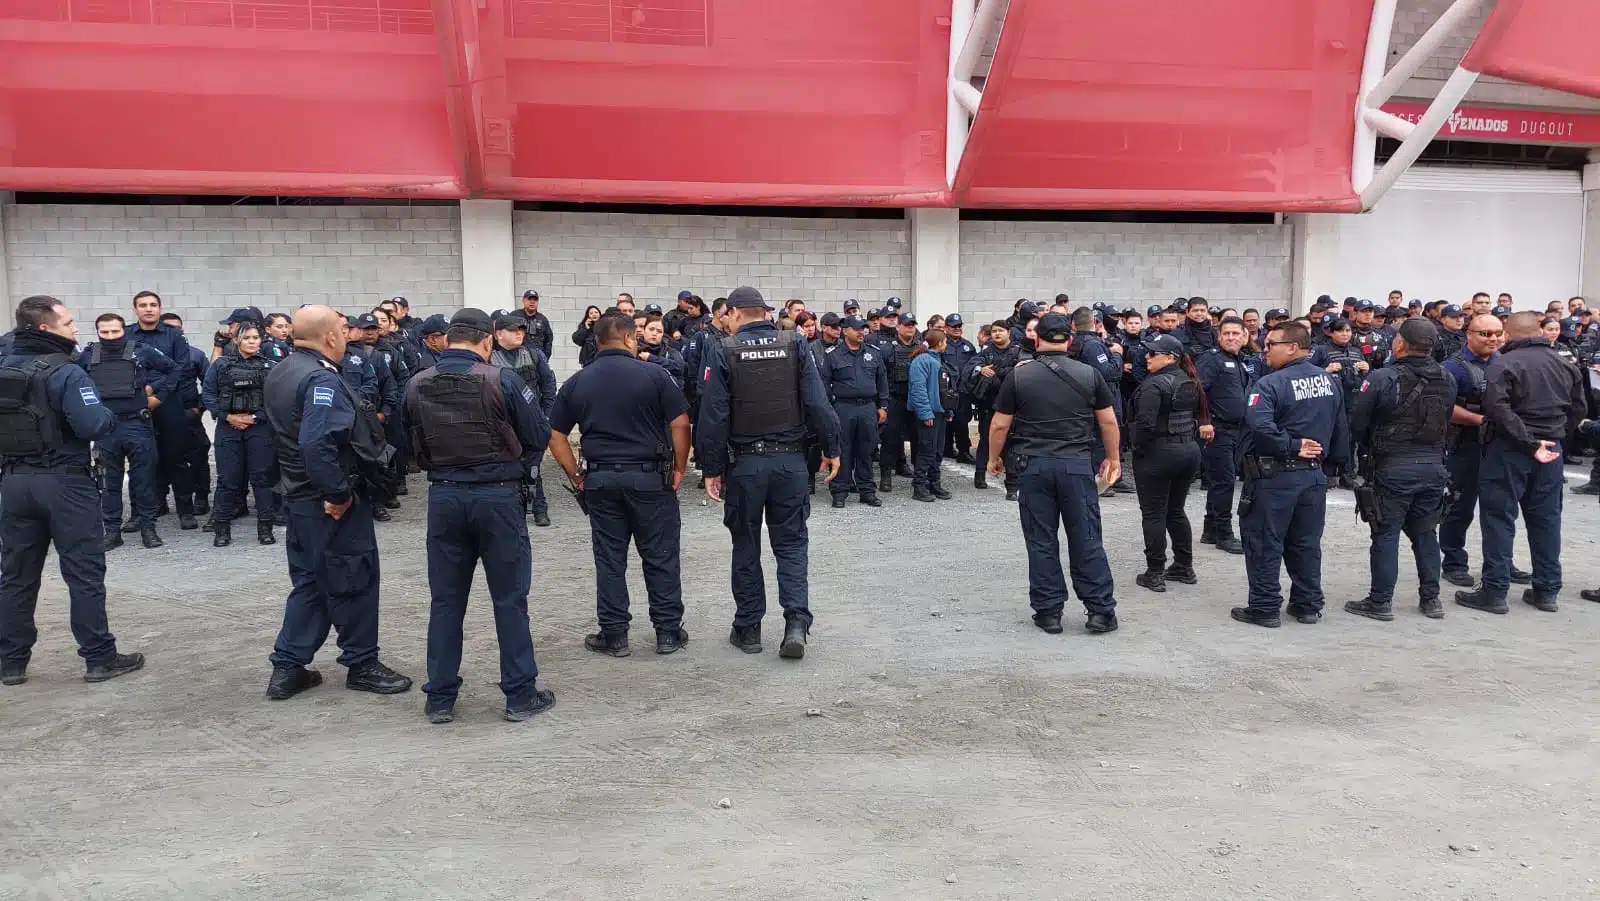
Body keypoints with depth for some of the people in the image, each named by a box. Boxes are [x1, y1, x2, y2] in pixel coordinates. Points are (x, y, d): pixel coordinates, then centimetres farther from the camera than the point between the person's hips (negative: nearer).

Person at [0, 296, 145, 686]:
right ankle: (100, 659, 6)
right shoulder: (65, 372, -15)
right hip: (65, 482, -6)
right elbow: (94, 426, -24)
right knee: (84, 574, 1)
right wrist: (110, 416, -5)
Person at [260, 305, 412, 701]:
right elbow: (318, 444, -31)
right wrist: (339, 494, -25)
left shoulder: (279, 373, 10)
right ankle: (362, 665, 15)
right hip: (332, 503, -9)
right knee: (354, 581, 4)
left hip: (300, 495, 9)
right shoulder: (321, 379, -21)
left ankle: (287, 667, 20)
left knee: (309, 581, 17)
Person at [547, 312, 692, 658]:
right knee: (660, 557, 7)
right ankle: (668, 631, 14)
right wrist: (680, 467, -1)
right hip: (650, 476, -2)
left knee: (609, 559, 10)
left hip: (600, 480, 3)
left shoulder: (576, 383, 6)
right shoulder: (653, 374, -5)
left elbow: (556, 437, 5)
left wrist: (576, 476, 9)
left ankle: (614, 634, 14)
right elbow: (680, 424, -10)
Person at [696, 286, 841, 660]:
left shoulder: (722, 351, -6)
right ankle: (796, 622, -3)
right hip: (790, 460, 2)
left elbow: (713, 415, -10)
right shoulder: (794, 345, -1)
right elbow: (818, 404, -5)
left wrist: (712, 468, -4)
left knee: (746, 547, 12)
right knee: (791, 544, 10)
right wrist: (831, 449, 5)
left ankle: (748, 629, 18)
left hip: (744, 463, -1)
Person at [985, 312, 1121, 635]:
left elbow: (1000, 425, -2)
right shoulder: (1089, 375, 0)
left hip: (1033, 465, -1)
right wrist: (1113, 458, 19)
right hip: (1077, 464, 1)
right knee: (1086, 540, 7)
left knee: (1041, 541, 6)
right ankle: (1101, 611, 10)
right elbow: (1109, 421, 6)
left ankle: (1048, 612, 11)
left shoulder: (1018, 376, -3)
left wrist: (994, 458, 13)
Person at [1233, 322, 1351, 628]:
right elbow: (1342, 429, 13)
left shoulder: (1272, 383, -16)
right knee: (1306, 543, 16)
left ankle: (1265, 608, 8)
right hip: (1314, 475, 7)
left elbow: (1261, 426, -32)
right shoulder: (1330, 381, 7)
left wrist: (1291, 446, -20)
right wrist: (1340, 461, 20)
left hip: (1275, 476, -7)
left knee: (1264, 544, 3)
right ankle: (1308, 605, 24)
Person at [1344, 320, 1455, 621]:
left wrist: (1367, 449, 9)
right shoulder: (1447, 379, 2)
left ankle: (1381, 601, 8)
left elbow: (1357, 423, -10)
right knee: (1425, 533, 16)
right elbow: (1448, 421, 8)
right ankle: (1431, 598, 22)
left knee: (1386, 534, 3)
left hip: (1392, 467, -5)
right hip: (1434, 465, 5)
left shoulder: (1381, 379, -14)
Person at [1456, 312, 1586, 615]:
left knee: (1499, 520, -1)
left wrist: (1529, 441, -20)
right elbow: (1579, 407, 14)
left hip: (1509, 451, -6)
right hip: (1551, 451, 6)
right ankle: (1547, 590, 19)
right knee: (1546, 520, 13)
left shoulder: (1503, 365, -12)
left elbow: (1498, 408, -24)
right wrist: (1557, 436, 14)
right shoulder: (1564, 365, 10)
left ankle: (1494, 592, 0)